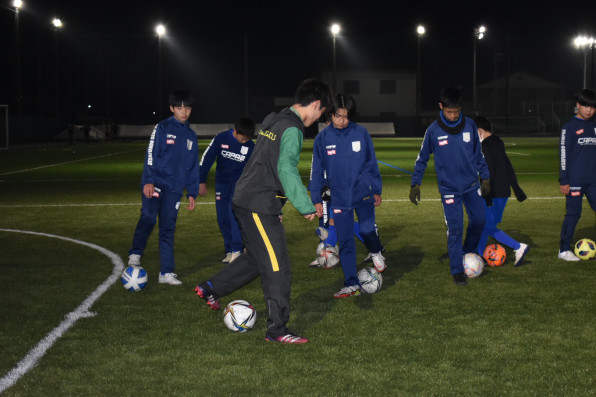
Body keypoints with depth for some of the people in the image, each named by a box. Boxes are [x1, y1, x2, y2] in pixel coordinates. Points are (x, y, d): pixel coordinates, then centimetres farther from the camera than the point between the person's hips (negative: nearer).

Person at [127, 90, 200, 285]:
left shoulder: (191, 136, 16)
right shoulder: (162, 128, 1)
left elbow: (194, 167, 21)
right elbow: (151, 154, -5)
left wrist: (192, 193, 16)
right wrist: (149, 180, -15)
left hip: (174, 188, 4)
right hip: (155, 183, -4)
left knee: (168, 229, 4)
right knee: (148, 218, -23)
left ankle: (166, 272, 8)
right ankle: (135, 255, -6)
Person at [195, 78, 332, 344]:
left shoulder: (272, 121, 15)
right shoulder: (292, 129, -15)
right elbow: (287, 170, -26)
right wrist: (306, 207, -23)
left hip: (245, 200, 10)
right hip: (259, 206, -10)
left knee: (257, 257, 24)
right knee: (278, 269, -4)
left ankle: (210, 289, 33)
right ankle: (277, 330, 1)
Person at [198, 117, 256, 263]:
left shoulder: (250, 146, -7)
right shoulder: (221, 138, -11)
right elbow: (206, 158, -6)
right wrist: (202, 181, -6)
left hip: (239, 181, -1)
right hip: (222, 182, 2)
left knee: (234, 211, -21)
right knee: (222, 218, 0)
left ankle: (237, 250, -21)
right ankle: (229, 251, 13)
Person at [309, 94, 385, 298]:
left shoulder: (361, 133, -3)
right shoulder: (322, 138, -2)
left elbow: (372, 162, 6)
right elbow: (317, 169, 4)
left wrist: (377, 190, 9)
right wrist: (316, 199, 2)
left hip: (363, 192, -1)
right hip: (339, 197, 1)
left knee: (367, 230, -13)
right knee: (345, 241, 2)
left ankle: (376, 252, 23)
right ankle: (352, 284, 10)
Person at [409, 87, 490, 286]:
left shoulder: (469, 125, -3)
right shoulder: (433, 130, -10)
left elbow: (478, 153, 9)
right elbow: (422, 158, 0)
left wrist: (485, 177, 12)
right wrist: (415, 184, -3)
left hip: (471, 184, 3)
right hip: (449, 188, -3)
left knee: (478, 220, 7)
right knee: (455, 229, -5)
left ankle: (469, 253, 32)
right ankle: (457, 270, 6)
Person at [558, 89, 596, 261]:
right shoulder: (569, 127, -4)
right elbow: (563, 154, -7)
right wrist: (563, 181, -11)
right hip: (574, 180, -5)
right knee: (573, 213, -1)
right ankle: (564, 250, 9)